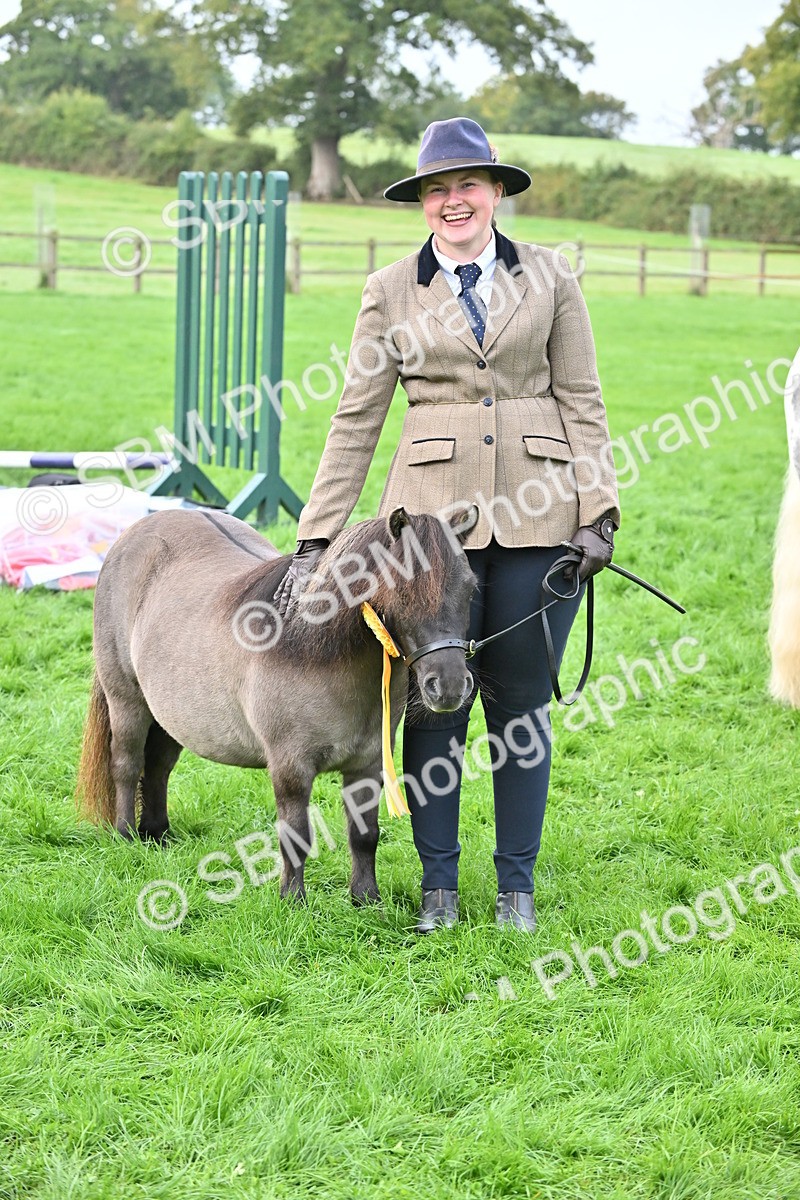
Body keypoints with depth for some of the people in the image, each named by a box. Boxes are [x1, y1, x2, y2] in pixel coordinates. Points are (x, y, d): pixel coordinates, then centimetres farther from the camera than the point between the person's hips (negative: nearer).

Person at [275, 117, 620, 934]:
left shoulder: (549, 278, 7)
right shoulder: (391, 292, 6)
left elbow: (582, 403, 6)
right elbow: (355, 422, 5)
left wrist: (598, 515, -3)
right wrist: (316, 540, 1)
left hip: (537, 514, 0)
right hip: (434, 514, 0)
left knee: (521, 702, 6)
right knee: (434, 699, 3)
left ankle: (517, 882, 16)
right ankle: (438, 882, 15)